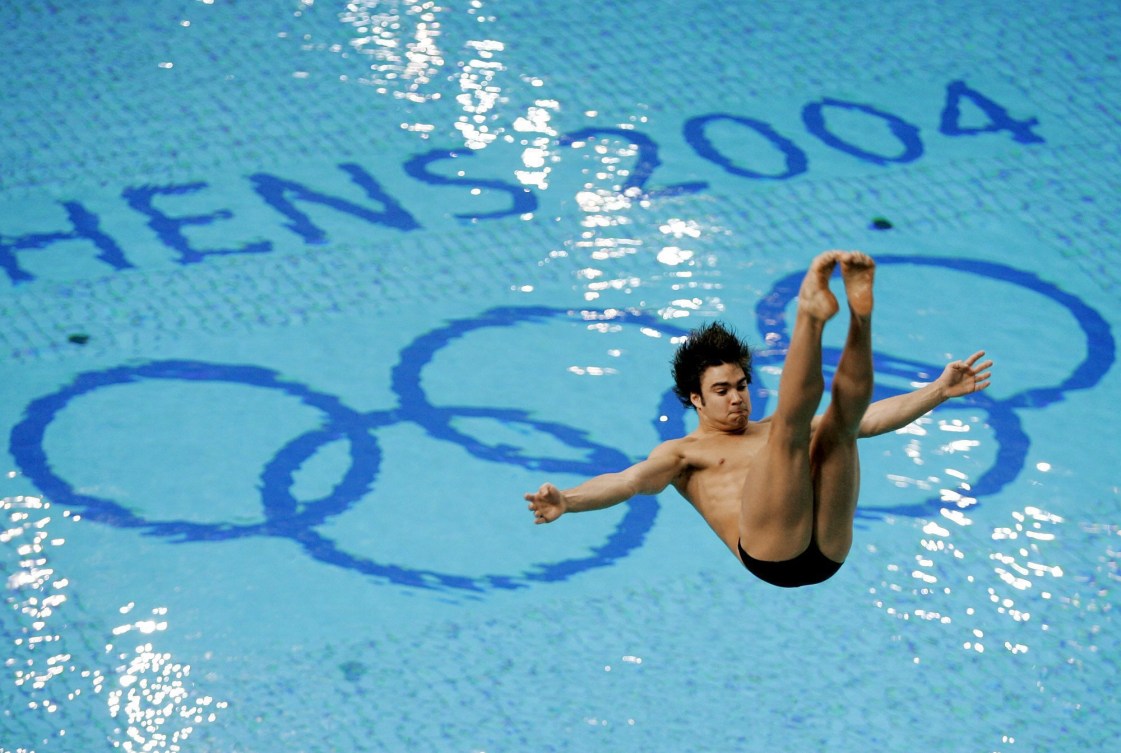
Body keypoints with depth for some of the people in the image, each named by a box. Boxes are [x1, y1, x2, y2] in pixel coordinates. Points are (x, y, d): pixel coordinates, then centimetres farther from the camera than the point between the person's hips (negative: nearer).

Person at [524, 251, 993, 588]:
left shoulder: (769, 433, 36)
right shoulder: (682, 452, 24)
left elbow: (870, 417, 32)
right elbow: (632, 481, 3)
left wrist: (938, 391, 22)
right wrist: (566, 502, -18)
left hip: (828, 549, 4)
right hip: (772, 554, -4)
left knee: (843, 414, -9)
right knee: (791, 423, -20)